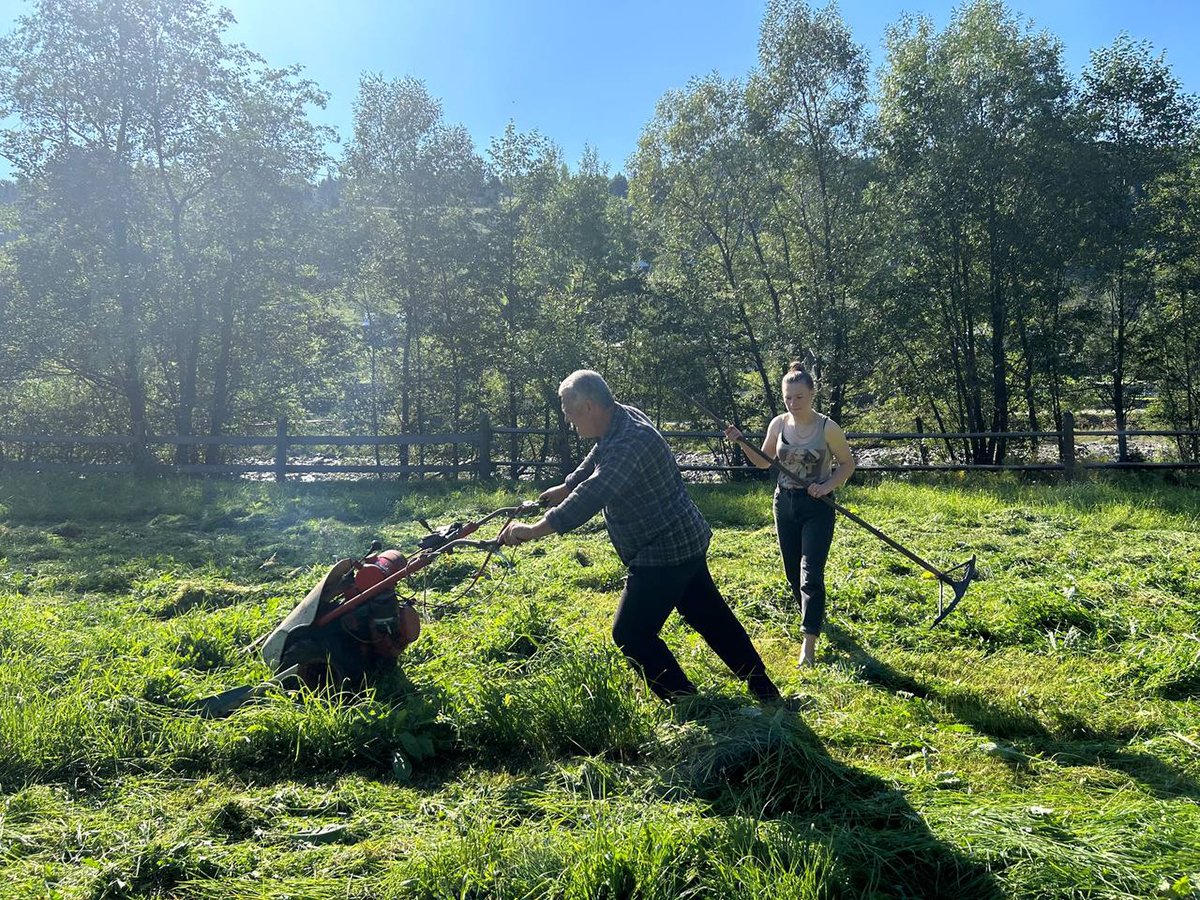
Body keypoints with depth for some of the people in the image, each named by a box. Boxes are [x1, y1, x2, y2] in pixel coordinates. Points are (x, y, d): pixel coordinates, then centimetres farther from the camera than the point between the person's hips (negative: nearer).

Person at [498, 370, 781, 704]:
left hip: (665, 553, -11)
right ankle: (761, 685, 32)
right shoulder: (624, 416, 5)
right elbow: (594, 461, 25)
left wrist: (534, 530, -38)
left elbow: (591, 497, -37)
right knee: (710, 616, 20)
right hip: (686, 540, 11)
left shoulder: (628, 443, -27)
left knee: (630, 634, -5)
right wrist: (565, 487, 29)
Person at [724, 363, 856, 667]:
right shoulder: (778, 424, -1)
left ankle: (809, 640, -11)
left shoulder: (827, 427, -12)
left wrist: (828, 485, -17)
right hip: (785, 504, 5)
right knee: (792, 573, 14)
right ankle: (815, 614, 40)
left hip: (817, 507, -5)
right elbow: (764, 462, 12)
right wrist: (742, 442, -4)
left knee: (810, 574, -13)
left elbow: (848, 464, -1)